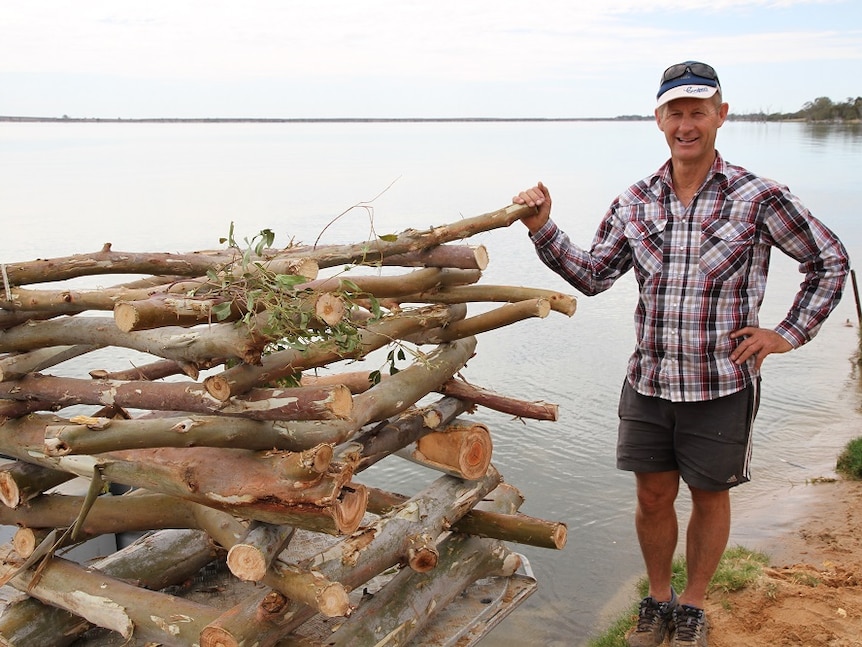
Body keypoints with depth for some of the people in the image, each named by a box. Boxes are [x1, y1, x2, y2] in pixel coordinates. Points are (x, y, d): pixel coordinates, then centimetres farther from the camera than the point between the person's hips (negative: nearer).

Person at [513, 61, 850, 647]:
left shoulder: (759, 198, -10)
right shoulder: (636, 203, 1)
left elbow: (829, 261, 1)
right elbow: (593, 275, 3)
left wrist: (789, 334, -2)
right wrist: (543, 230, -8)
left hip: (722, 385, -3)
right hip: (649, 382, 3)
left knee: (709, 497, 14)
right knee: (653, 496, 14)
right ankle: (658, 599, 38)